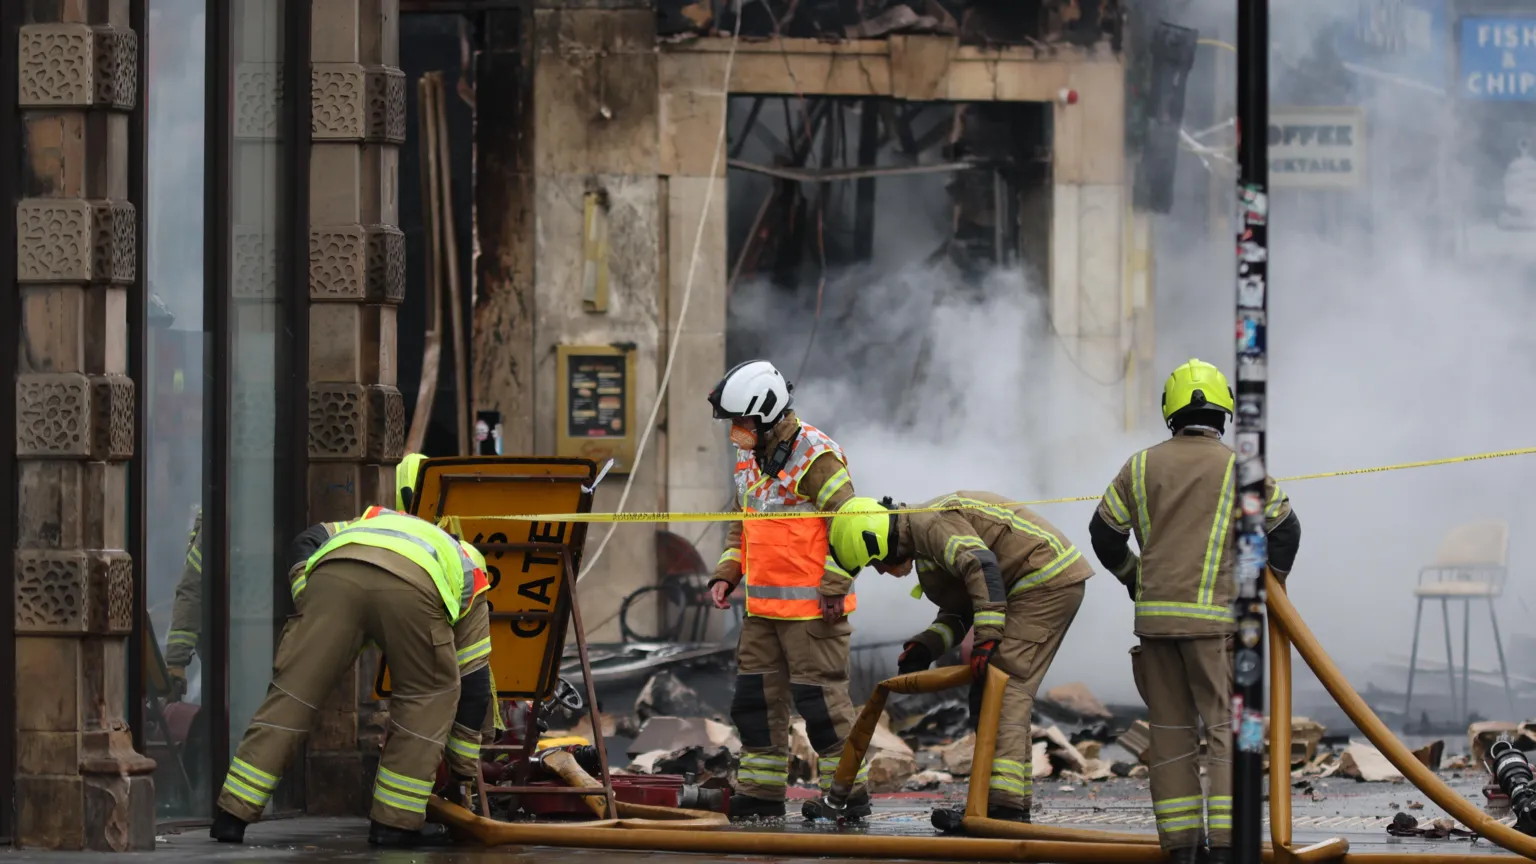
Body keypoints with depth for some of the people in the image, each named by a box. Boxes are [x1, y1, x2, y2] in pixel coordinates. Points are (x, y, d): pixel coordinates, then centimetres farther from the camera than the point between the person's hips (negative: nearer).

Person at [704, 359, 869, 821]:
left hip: (811, 606, -9)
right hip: (762, 606, 9)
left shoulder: (815, 456, -14)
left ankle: (848, 793, 4)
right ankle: (761, 794, 18)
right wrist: (726, 573, 10)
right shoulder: (749, 459, 13)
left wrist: (834, 589, -17)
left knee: (819, 697, -6)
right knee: (755, 696, 10)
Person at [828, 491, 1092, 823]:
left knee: (1004, 686, -15)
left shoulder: (929, 522, -14)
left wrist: (987, 637, -31)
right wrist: (924, 647, 4)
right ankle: (1015, 802, 15)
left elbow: (982, 565, -28)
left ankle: (1003, 804, -23)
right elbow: (958, 613, 21)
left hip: (1048, 579, -11)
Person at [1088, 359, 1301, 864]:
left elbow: (1105, 534, 14)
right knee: (1226, 726, -4)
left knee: (1170, 730, 8)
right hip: (1214, 618, -4)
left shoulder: (1141, 467, 9)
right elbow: (1284, 530, 4)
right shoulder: (1240, 468, -1)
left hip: (1154, 614, 4)